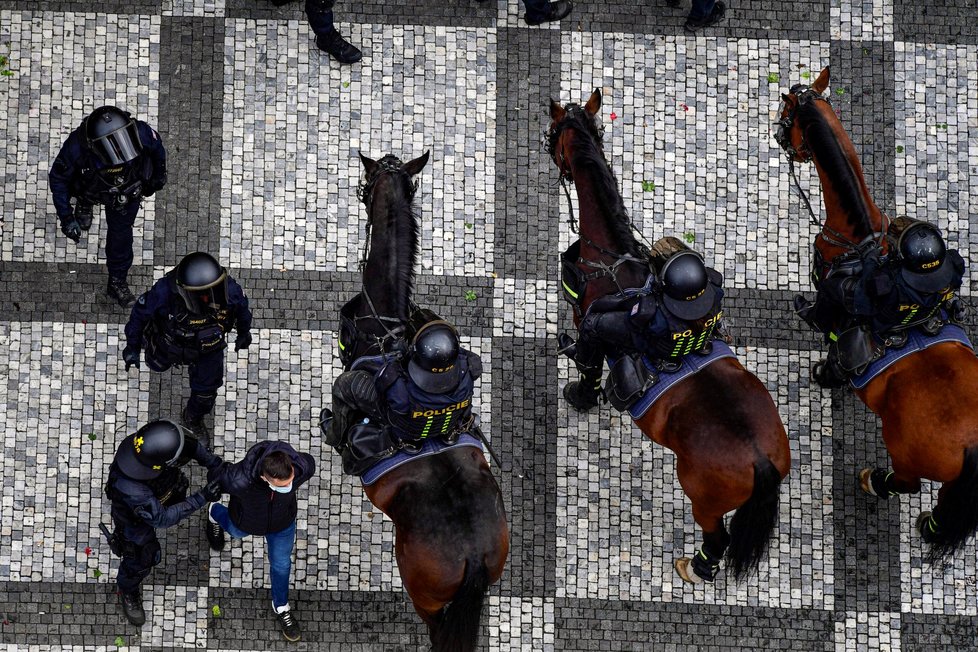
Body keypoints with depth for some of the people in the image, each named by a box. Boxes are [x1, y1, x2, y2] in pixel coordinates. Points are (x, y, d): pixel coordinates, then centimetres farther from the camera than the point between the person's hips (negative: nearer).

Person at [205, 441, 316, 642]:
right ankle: (216, 514, 72)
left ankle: (281, 606, 51)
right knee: (237, 531, 35)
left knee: (281, 563, 21)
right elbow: (215, 476, -25)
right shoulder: (240, 481, -49)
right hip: (248, 519, -1)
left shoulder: (302, 467, -42)